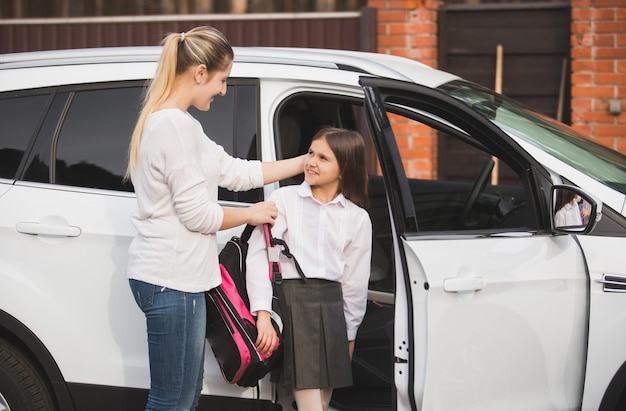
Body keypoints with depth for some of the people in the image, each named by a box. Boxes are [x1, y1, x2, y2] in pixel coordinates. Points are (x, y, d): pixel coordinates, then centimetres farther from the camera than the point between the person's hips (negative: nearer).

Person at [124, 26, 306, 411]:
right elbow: (197, 214, -18)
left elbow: (236, 171, 17)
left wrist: (306, 162, 16)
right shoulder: (175, 126, -18)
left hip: (174, 277, 11)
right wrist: (252, 214, -1)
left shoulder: (164, 121, 16)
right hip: (172, 280, -11)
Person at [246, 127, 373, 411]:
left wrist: (349, 334, 14)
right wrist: (263, 313, -17)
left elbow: (355, 282, 13)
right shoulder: (284, 200, 0)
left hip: (331, 306, 4)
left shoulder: (358, 218, 8)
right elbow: (259, 254, -8)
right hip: (291, 301, -3)